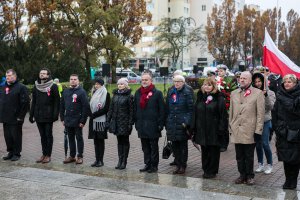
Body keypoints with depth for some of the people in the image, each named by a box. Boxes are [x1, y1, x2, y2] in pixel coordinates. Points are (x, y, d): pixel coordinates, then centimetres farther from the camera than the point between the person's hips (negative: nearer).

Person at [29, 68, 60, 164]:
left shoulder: (53, 86, -4)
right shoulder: (36, 86, 12)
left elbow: (56, 101, -7)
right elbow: (33, 101, 14)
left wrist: (55, 114, -14)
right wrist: (31, 114, 10)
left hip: (48, 116, -5)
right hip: (38, 116, 5)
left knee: (48, 135, 2)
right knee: (42, 135, 11)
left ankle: (48, 155, 9)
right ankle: (44, 154, 18)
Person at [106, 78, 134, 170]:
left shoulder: (129, 96, -6)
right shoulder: (115, 95, 10)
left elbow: (131, 111, -9)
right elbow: (111, 109, 12)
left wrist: (130, 123, -14)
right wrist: (108, 120, 7)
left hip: (125, 122, -5)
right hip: (116, 122, 5)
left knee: (125, 141, 4)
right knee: (119, 141, 10)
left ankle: (124, 161, 9)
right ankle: (120, 160, 15)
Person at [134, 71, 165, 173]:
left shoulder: (157, 93, -4)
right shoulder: (138, 93, 10)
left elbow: (162, 110, -5)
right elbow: (135, 109, 14)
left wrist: (160, 124, -10)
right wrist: (136, 122, 9)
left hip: (153, 125, -5)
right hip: (141, 125, 5)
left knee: (154, 147, 4)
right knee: (145, 147, 12)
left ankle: (154, 165, 12)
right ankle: (147, 164, 21)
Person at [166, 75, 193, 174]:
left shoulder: (187, 93, -4)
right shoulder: (170, 92, 12)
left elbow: (191, 109, -7)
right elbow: (167, 108, 15)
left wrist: (187, 122, -15)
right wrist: (167, 122, 10)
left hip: (182, 123, -5)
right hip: (172, 123, 5)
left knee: (183, 145, 4)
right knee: (174, 145, 8)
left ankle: (183, 166, 12)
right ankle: (178, 165, 19)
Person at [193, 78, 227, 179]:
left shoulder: (219, 98, -4)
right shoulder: (200, 97, 12)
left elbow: (223, 114, -9)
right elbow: (195, 113, 13)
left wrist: (221, 128, -15)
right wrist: (194, 127, 7)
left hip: (213, 129, -5)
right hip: (202, 129, 5)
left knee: (213, 151, 3)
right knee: (204, 150, 10)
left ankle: (212, 171, 13)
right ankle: (206, 169, 21)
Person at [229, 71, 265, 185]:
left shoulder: (258, 93, -1)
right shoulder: (234, 93, 14)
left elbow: (260, 114, -4)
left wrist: (258, 131, -9)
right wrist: (230, 128, 11)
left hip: (249, 131, -4)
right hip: (236, 131, 4)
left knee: (249, 156, 5)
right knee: (239, 156, 10)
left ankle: (249, 176, 18)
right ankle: (242, 175, 22)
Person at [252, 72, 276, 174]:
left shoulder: (270, 93, -1)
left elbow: (271, 107, -11)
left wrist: (266, 95, -22)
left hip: (265, 121, -2)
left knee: (265, 143, -7)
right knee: (258, 143, 9)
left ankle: (269, 164, 11)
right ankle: (260, 164, 22)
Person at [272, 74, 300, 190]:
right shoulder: (280, 96, 9)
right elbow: (274, 114, 10)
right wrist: (276, 127, 5)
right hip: (283, 132, 3)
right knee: (286, 158, 4)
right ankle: (289, 181, 13)